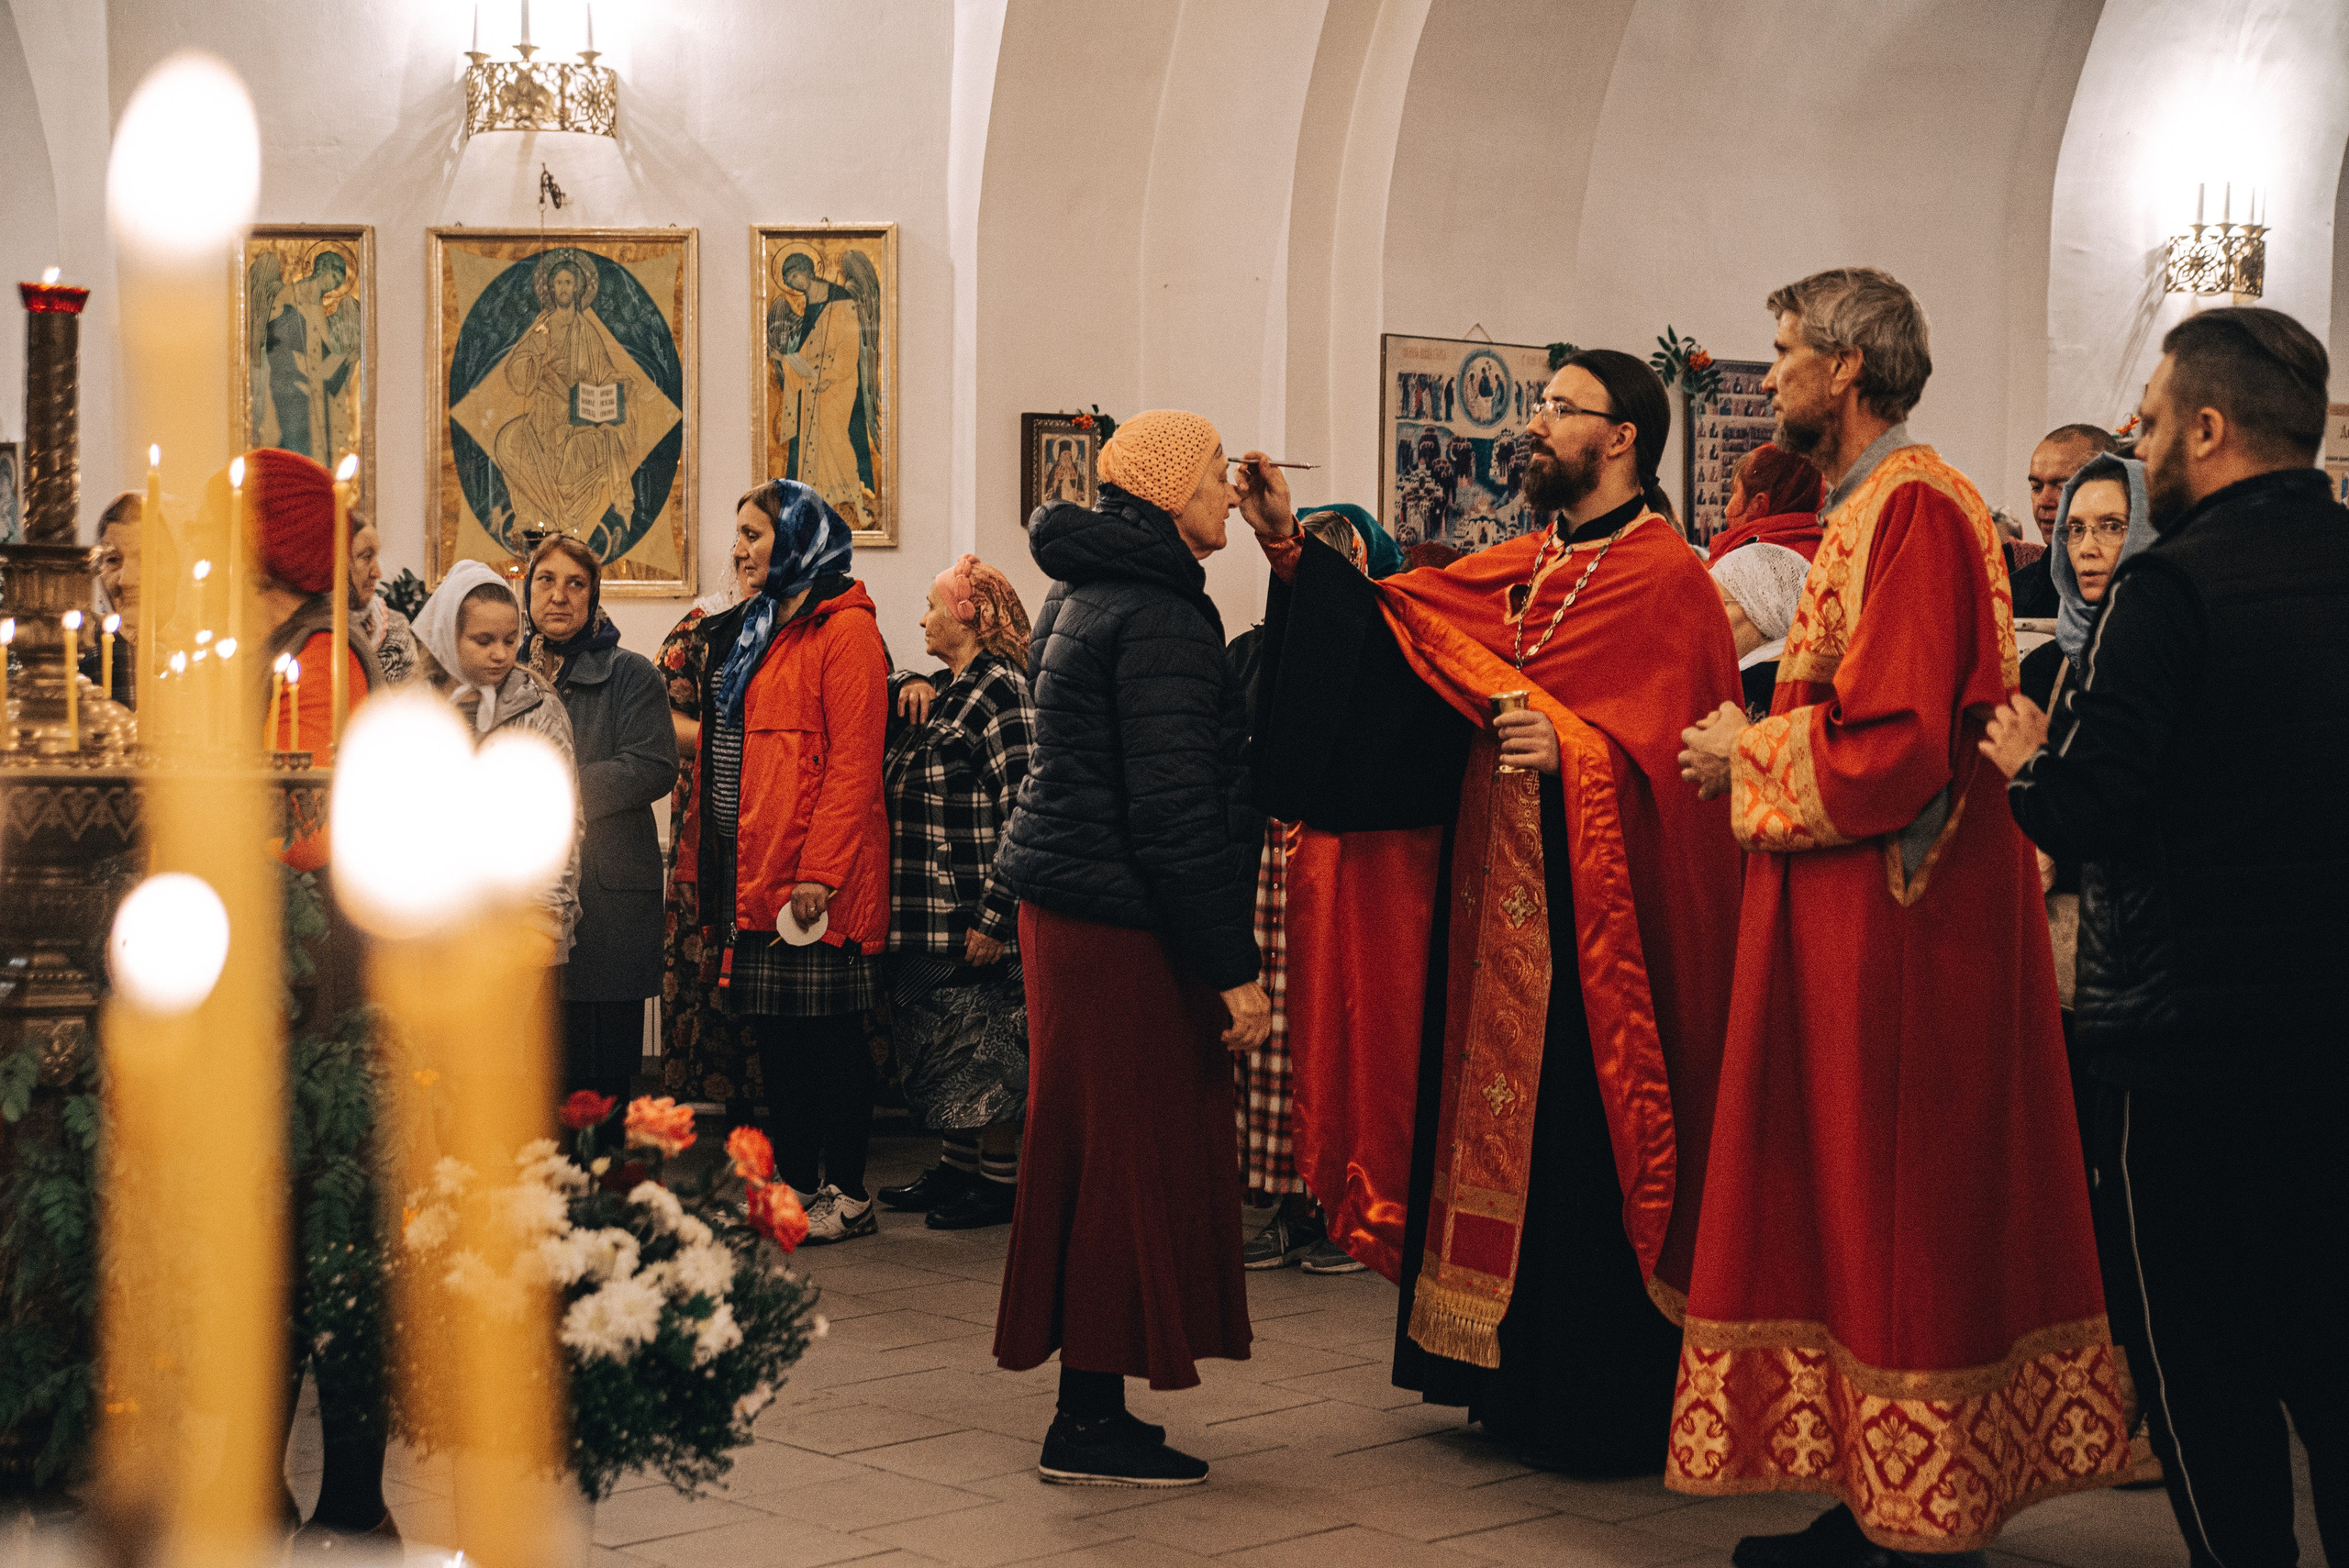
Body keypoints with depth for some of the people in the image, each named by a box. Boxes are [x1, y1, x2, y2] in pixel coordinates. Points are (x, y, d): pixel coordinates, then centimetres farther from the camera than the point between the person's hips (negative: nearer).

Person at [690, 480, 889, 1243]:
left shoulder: (843, 630, -10)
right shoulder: (747, 629, 17)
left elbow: (854, 764, -16)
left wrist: (820, 871, -21)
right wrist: (708, 862, 15)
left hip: (812, 872, -9)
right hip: (747, 865, 9)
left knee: (828, 1032, -2)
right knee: (774, 1034, 12)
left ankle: (848, 1195, 6)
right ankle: (795, 1185, 20)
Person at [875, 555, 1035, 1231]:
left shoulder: (1000, 689, -15)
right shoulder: (952, 692, 15)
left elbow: (1023, 812, -21)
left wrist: (995, 915, -23)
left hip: (969, 920, -10)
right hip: (926, 917, 10)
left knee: (981, 1049, -1)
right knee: (942, 1051, 15)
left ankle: (1001, 1180, 9)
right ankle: (958, 1167, 26)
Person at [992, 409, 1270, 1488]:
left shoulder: (1087, 593, 16)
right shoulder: (1157, 616, -16)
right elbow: (1176, 807, -21)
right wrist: (1233, 967, -20)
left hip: (1068, 901, 10)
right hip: (1127, 923, -10)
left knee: (1099, 1151, 13)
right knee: (1132, 1154, -4)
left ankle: (1091, 1406, 20)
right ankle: (1091, 1424, 1)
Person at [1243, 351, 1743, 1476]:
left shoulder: (1666, 579, -9)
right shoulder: (1520, 568, 15)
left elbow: (1667, 754, -16)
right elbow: (1387, 624, 10)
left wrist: (1570, 750, -31)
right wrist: (1291, 548, 2)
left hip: (1589, 917, -8)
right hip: (1493, 896, 8)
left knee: (1577, 1148, -4)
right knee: (1495, 1120, 12)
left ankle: (1602, 1410, 6)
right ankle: (1511, 1379, 23)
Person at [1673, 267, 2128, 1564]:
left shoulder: (1913, 510, -16)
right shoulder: (1861, 510, 16)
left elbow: (1895, 746, -24)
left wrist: (1749, 754, -10)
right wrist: (1761, 737, 9)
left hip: (1901, 926, -10)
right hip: (1848, 916, 10)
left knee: (1904, 1228, -3)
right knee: (1845, 1212, 12)